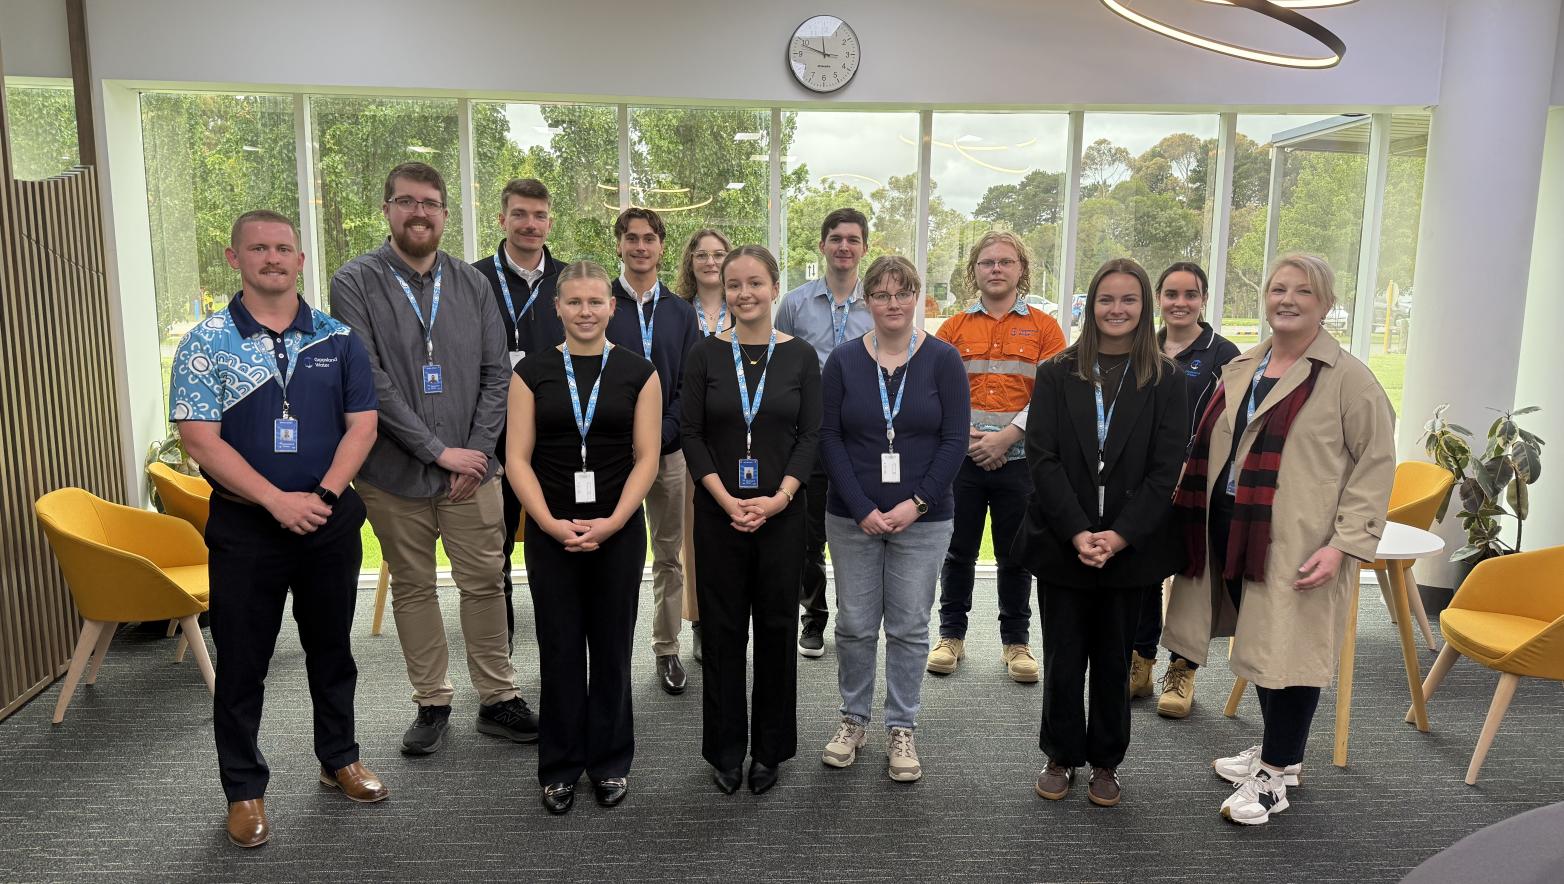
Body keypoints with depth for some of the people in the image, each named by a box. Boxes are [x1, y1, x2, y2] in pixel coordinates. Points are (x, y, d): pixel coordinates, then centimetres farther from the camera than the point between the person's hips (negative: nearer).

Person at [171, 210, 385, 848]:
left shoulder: (337, 339, 3)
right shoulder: (207, 343, -4)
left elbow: (361, 424, 0)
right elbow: (199, 439, -11)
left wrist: (324, 494, -14)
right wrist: (278, 500, -18)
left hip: (329, 519, 2)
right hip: (244, 525, -2)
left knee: (332, 647, 15)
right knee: (242, 661, 7)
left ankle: (339, 758, 33)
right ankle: (244, 789, 22)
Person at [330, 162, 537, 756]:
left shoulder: (472, 285, 6)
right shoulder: (355, 284, -4)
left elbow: (495, 374, 4)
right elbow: (369, 381, -13)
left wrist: (478, 450, -8)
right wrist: (439, 450, -15)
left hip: (471, 467, 2)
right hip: (396, 471, -2)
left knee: (485, 583, 6)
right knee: (413, 588, 11)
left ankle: (497, 700, 21)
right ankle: (431, 704, 26)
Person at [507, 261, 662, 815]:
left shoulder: (638, 371, 1)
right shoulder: (533, 371, 2)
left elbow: (646, 457, -2)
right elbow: (517, 458, -1)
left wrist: (611, 522, -13)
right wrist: (552, 523, -13)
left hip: (619, 531, 0)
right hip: (549, 531, 0)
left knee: (612, 648, 9)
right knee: (560, 650, 8)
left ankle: (610, 762, 26)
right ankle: (560, 768, 24)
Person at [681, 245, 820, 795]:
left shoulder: (800, 355, 1)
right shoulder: (707, 354, 1)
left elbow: (811, 435, -1)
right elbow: (692, 435, -1)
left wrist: (779, 497, -14)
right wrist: (726, 499, -13)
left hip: (781, 512, 0)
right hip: (718, 512, 0)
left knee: (776, 626, 8)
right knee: (722, 627, 7)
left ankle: (770, 747, 24)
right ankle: (726, 748, 23)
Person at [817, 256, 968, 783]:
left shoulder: (943, 360, -1)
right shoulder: (843, 361, 1)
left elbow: (955, 440, -4)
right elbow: (829, 438, -2)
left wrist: (916, 503, -13)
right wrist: (863, 510, -11)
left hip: (923, 518, -1)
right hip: (852, 517, 1)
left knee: (909, 627, 6)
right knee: (854, 625, 7)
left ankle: (901, 730, 20)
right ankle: (853, 720, 26)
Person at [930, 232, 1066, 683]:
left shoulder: (1044, 328, 3)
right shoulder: (954, 327, 8)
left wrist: (1006, 437, -13)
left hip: (1020, 458, -1)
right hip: (961, 458, 1)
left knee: (1016, 555, 7)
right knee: (958, 550, 9)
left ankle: (1016, 641, 21)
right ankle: (952, 635, 23)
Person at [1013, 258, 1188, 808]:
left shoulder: (1165, 381, 0)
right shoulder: (1057, 375, 1)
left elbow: (1166, 470, -5)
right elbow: (1042, 458, -6)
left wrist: (1119, 536, -15)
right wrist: (1078, 534, -16)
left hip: (1130, 549, 0)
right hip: (1061, 544, 0)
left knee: (1114, 659, 12)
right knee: (1063, 659, 8)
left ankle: (1105, 763, 29)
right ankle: (1061, 757, 26)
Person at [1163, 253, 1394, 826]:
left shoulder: (1347, 377, -7)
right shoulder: (1239, 371, 14)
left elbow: (1377, 462, -10)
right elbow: (1212, 450, 21)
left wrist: (1345, 543, -17)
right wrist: (1192, 517, 12)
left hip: (1300, 543, -6)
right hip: (1234, 532, 7)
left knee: (1289, 648, -2)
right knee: (1259, 643, 16)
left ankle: (1273, 777, 13)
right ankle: (1278, 750, 34)